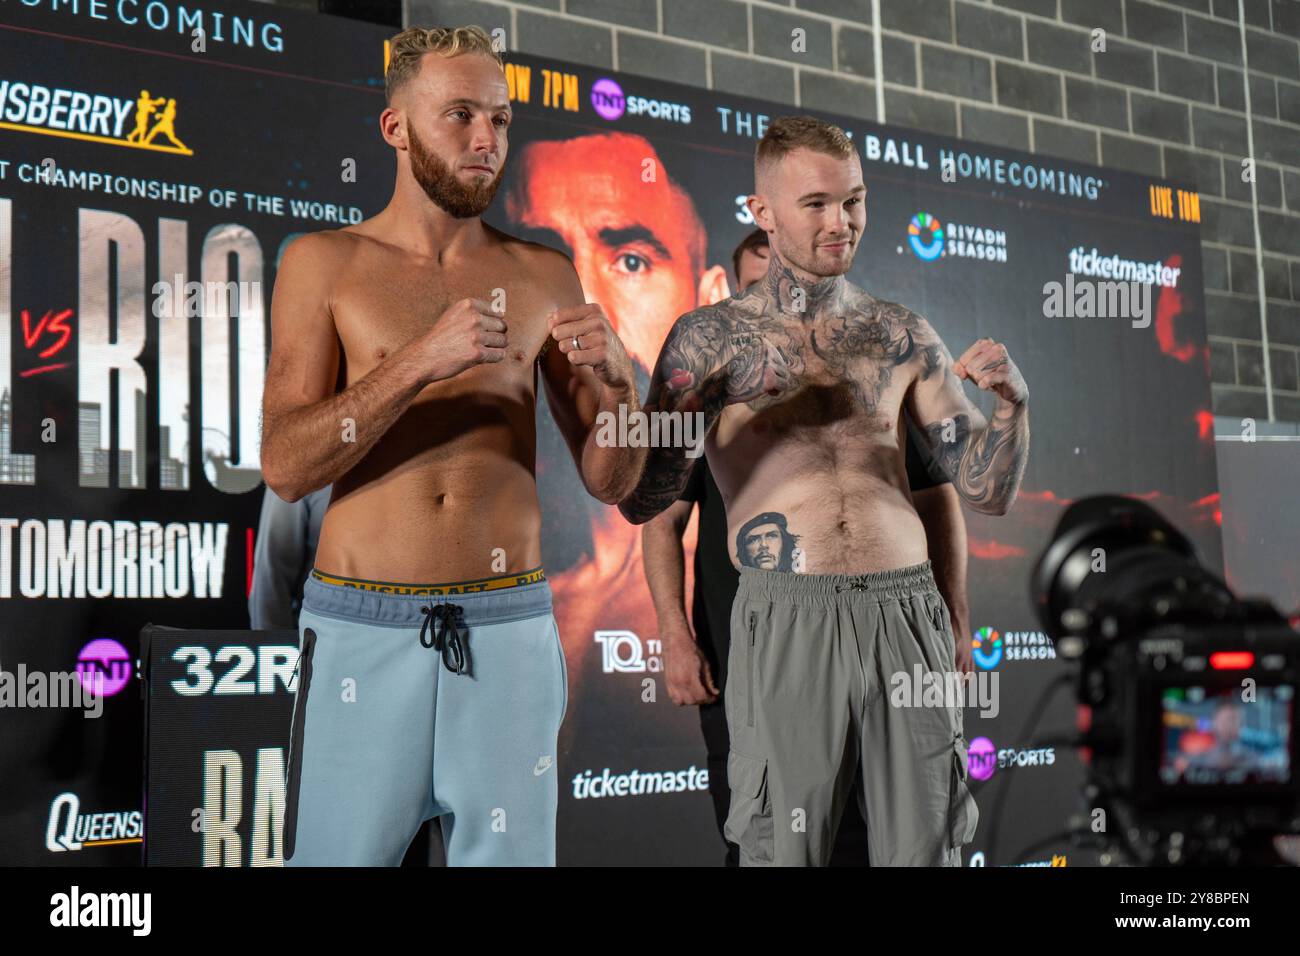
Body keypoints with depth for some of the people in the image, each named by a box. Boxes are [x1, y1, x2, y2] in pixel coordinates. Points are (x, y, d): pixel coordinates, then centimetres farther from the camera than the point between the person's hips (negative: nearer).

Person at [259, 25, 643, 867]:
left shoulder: (544, 277, 8)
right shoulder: (325, 263, 4)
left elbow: (610, 481, 9)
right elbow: (285, 466, -7)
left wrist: (615, 380, -12)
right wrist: (421, 361, -19)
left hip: (508, 628, 2)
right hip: (363, 629, -1)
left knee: (510, 851, 6)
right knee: (343, 849, 3)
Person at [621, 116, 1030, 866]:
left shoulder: (903, 337, 12)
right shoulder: (711, 338, 4)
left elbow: (990, 492, 12)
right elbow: (641, 502, -1)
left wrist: (1014, 403, -7)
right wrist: (721, 392, -14)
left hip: (907, 615, 3)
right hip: (789, 619, -2)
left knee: (924, 849, 4)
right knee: (785, 848, 0)